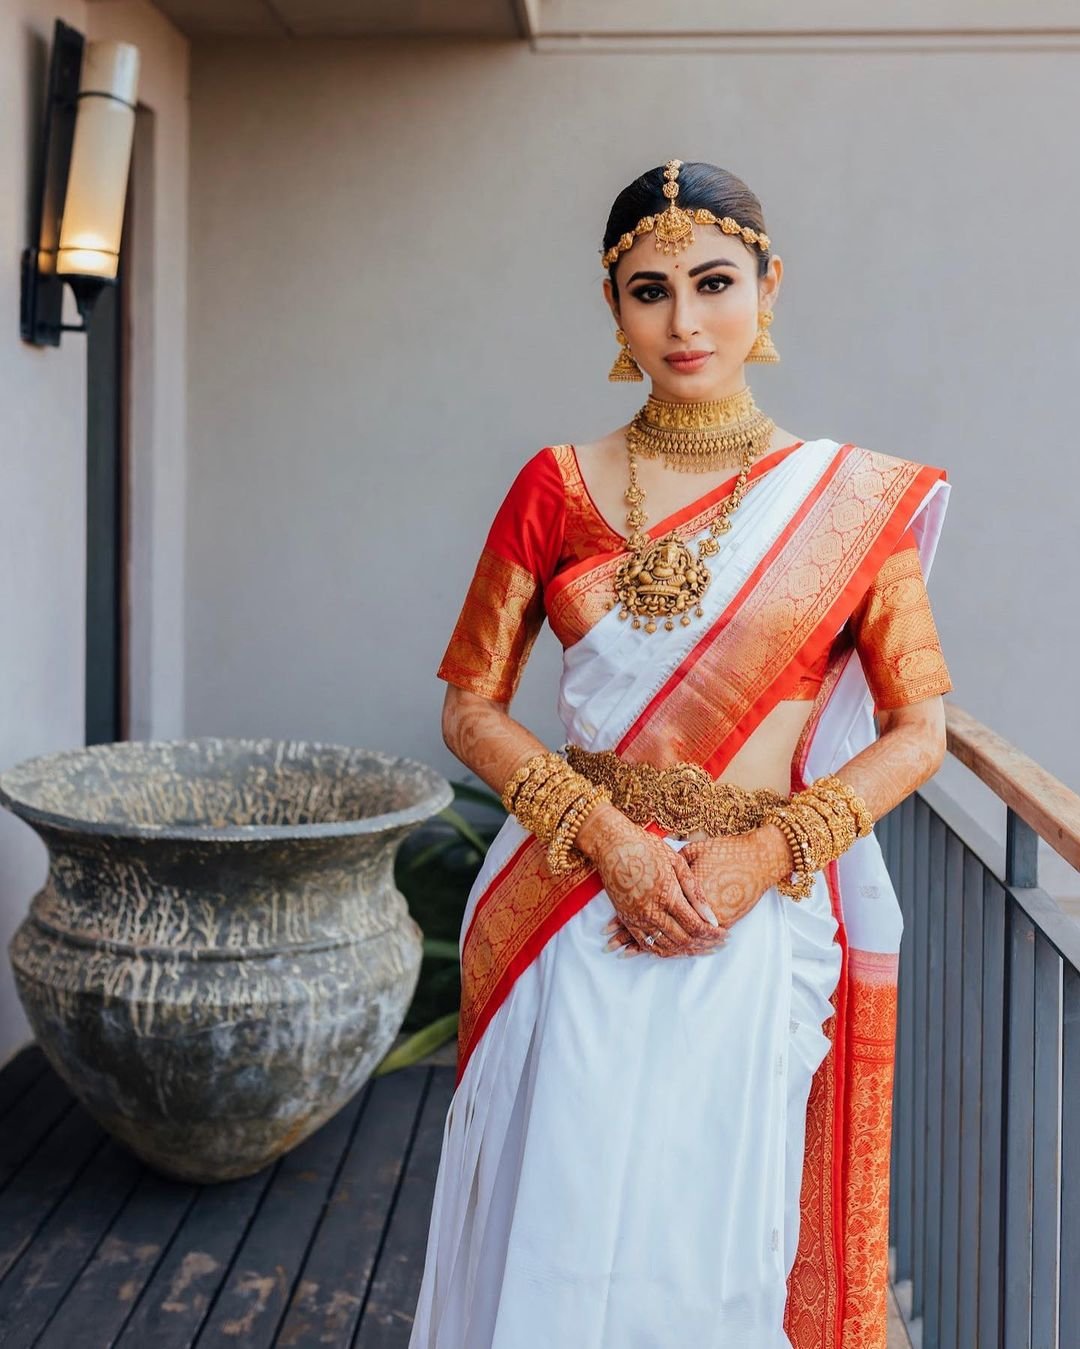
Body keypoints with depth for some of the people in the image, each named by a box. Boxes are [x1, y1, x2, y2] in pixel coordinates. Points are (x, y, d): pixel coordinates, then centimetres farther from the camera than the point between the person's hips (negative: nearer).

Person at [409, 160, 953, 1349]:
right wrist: (607, 836, -11)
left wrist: (763, 854, -12)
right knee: (556, 1231, 9)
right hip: (571, 919, 1)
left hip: (758, 926, -1)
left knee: (718, 1241, 10)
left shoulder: (852, 499, 0)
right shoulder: (557, 488, 2)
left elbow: (917, 731, 1)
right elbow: (471, 705, 3)